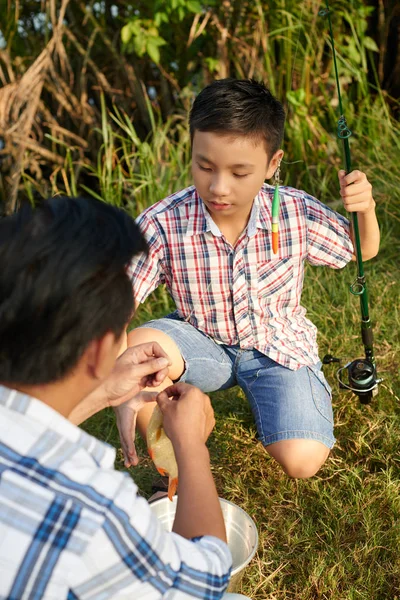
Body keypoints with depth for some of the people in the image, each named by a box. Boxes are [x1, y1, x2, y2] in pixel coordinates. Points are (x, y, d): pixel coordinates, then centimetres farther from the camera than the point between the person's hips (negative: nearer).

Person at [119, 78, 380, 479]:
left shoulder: (297, 214, -18)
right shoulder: (162, 225, -24)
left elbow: (362, 251, 0)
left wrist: (365, 208, -23)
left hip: (279, 347, 1)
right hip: (202, 343, 0)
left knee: (302, 461, -19)